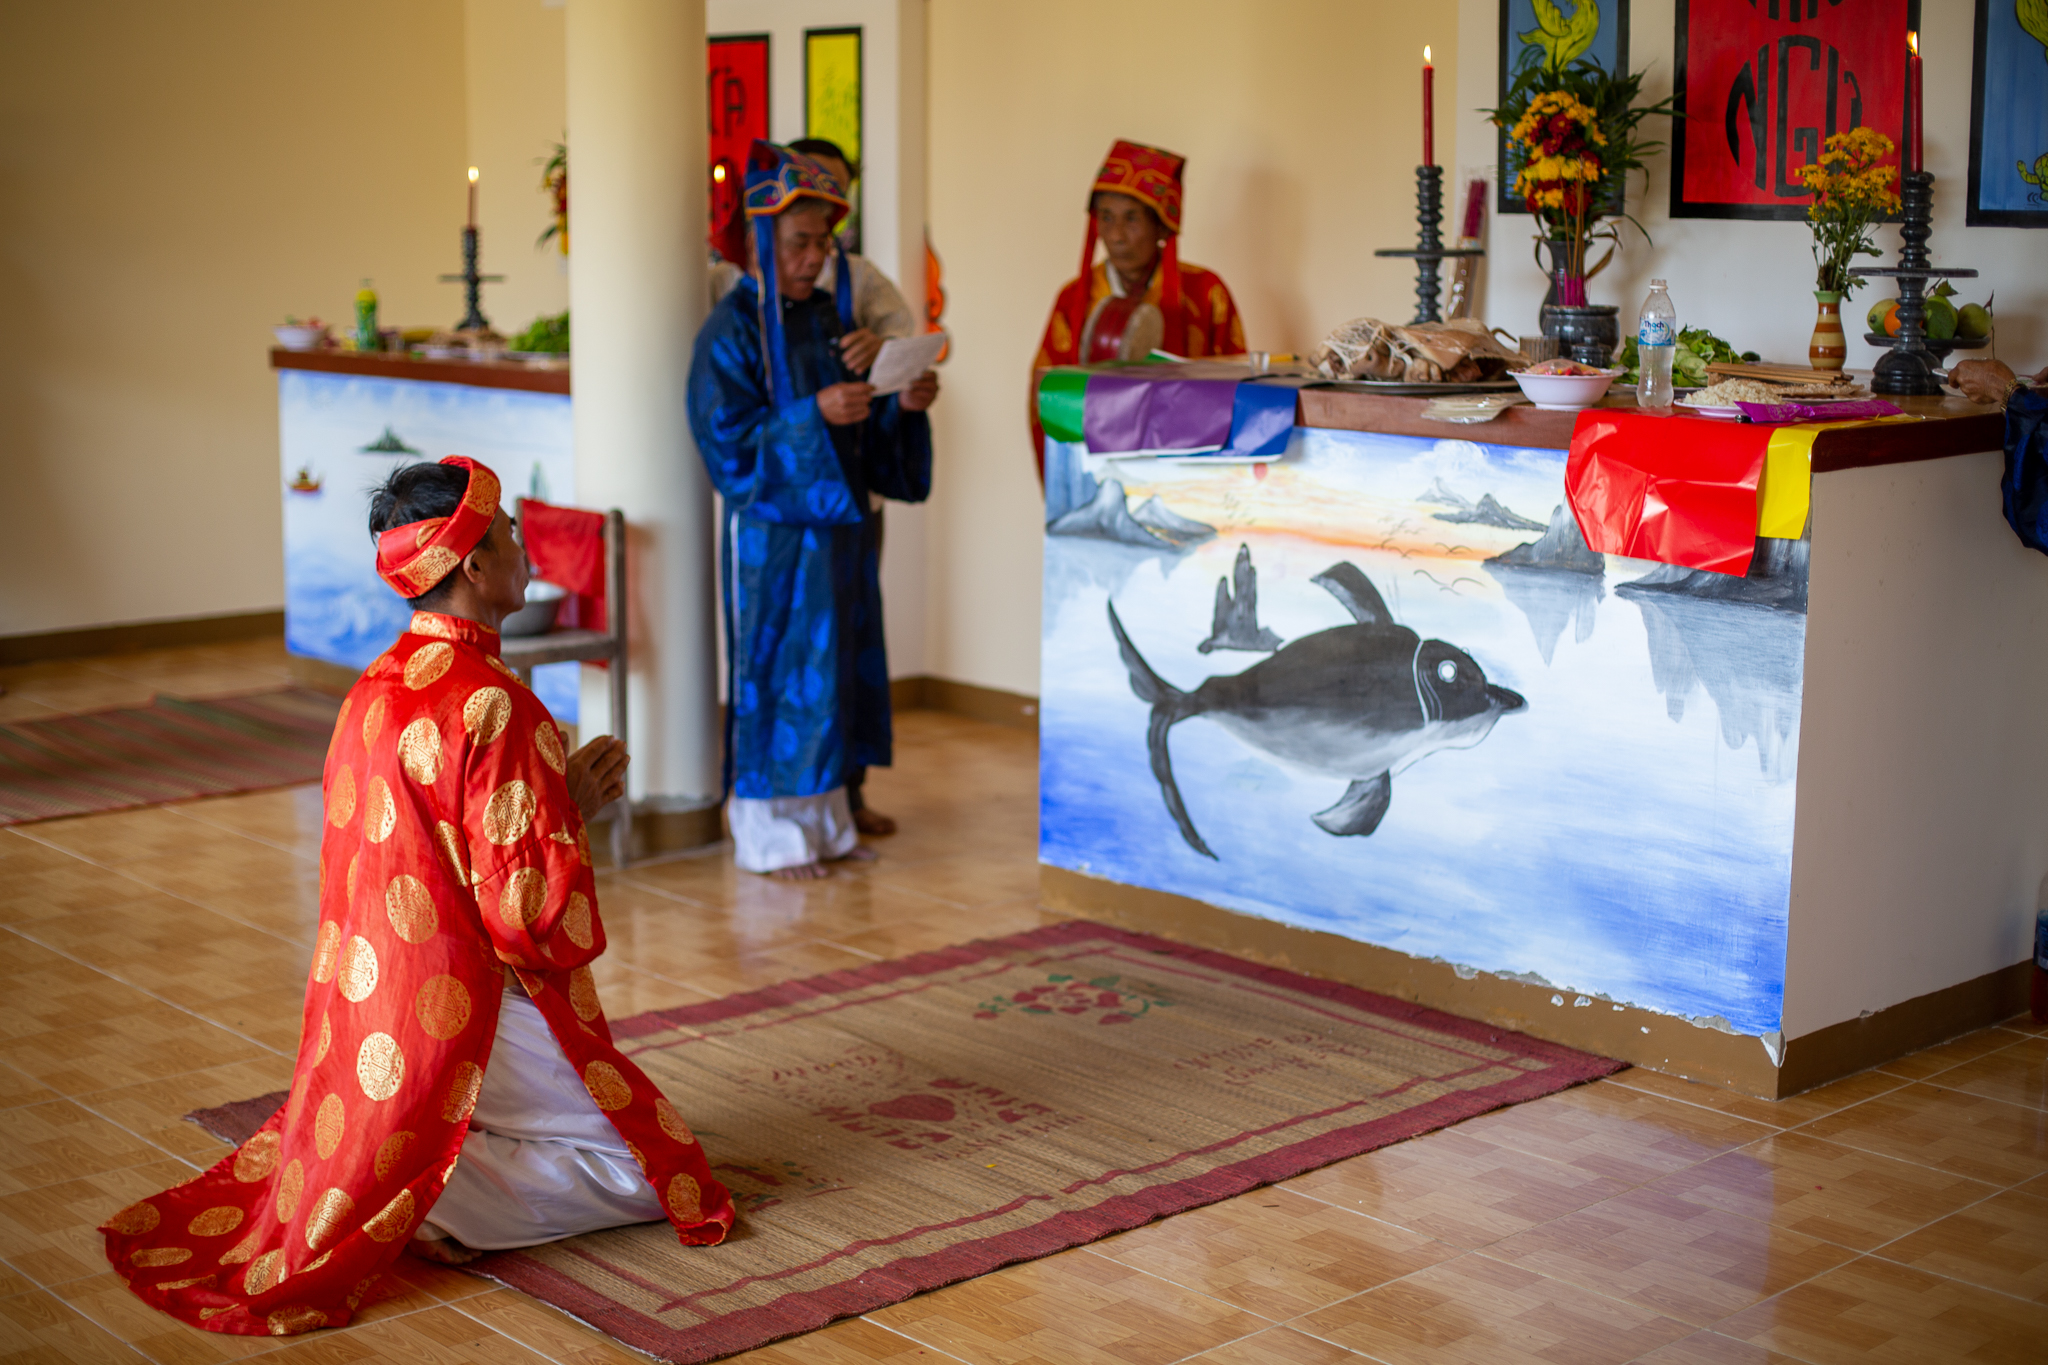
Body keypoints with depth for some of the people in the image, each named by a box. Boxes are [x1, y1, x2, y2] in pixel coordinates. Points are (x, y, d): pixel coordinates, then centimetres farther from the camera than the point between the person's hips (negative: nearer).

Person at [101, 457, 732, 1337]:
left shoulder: (373, 692, 6)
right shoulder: (494, 706, -21)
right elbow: (529, 906, -21)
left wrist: (553, 793, 10)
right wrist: (576, 808, -4)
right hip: (474, 1024, -9)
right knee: (654, 1171, 4)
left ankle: (385, 1165, 9)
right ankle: (429, 1197, -9)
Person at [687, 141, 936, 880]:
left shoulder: (831, 315, 11)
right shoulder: (733, 330, -11)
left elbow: (864, 434, 15)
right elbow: (727, 440, -16)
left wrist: (903, 406, -5)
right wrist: (813, 415, -26)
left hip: (838, 522, 7)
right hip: (773, 528, -7)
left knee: (835, 668, 11)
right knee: (777, 671, -2)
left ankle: (821, 818, 22)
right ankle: (768, 833, 8)